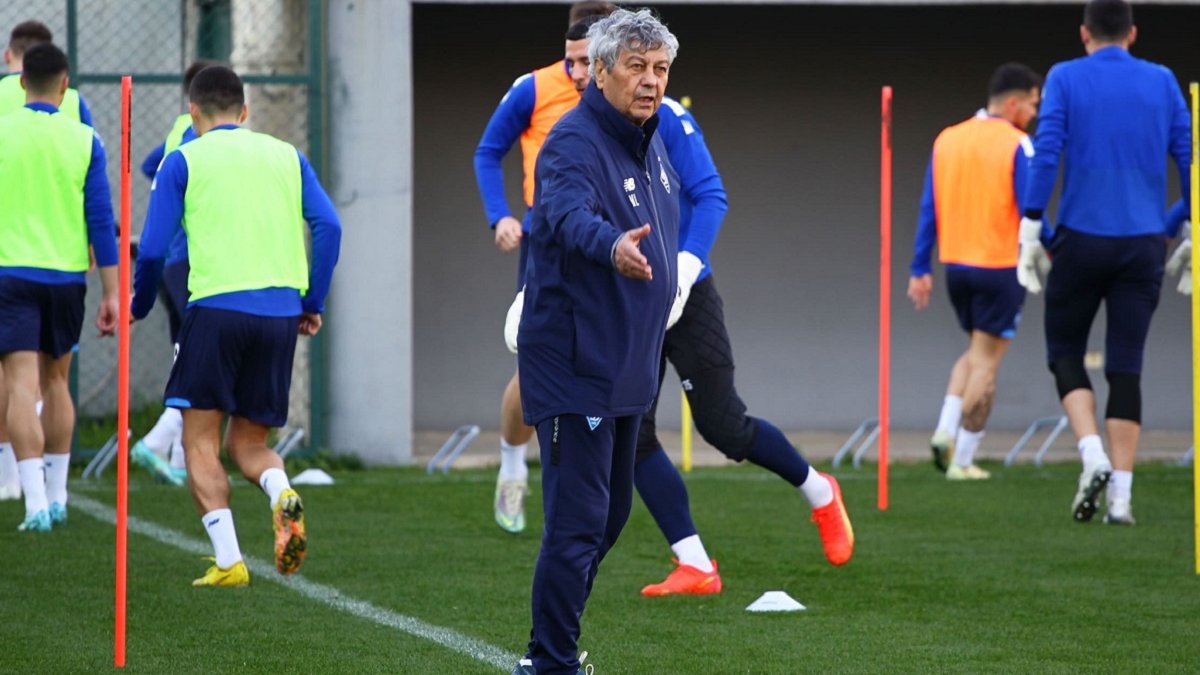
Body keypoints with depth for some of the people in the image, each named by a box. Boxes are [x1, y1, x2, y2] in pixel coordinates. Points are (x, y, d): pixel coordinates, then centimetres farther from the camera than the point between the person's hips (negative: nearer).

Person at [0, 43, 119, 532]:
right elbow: (101, 221, -2)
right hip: (67, 273, 2)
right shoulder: (84, 141, 0)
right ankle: (56, 497, 21)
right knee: (55, 382, 18)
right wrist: (111, 294, 1)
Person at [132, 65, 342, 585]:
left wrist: (139, 307, 18)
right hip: (281, 312, 4)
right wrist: (313, 302, 11)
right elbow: (327, 226, 5)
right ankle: (282, 493, -18)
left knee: (200, 441, 4)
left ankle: (227, 561, -9)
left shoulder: (183, 161, 6)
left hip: (217, 306, -4)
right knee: (248, 441, 15)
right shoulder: (287, 156, 16)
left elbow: (153, 248, 1)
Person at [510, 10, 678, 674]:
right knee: (577, 520, -10)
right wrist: (612, 246, -58)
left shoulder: (651, 144, 10)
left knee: (610, 514, 18)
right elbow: (570, 214, -40)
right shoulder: (574, 143, -19)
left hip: (627, 364, 9)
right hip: (573, 364, -9)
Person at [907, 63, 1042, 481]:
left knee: (975, 352, 22)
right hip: (1000, 265, -5)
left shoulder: (946, 140, 6)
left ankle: (945, 431, 4)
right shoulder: (1016, 145, -10)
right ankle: (962, 460, 2)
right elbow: (1029, 211, -14)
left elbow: (929, 210, 7)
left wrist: (919, 270, 10)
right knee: (986, 360, 3)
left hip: (955, 263, 5)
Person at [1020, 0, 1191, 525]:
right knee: (1125, 368, 5)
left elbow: (1045, 153, -10)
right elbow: (1188, 157, 4)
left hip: (1082, 240, -2)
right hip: (1144, 245, 2)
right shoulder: (1162, 83, 7)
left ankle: (1093, 455, -10)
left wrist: (1030, 230, -8)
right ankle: (1121, 496, -1)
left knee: (1065, 353, 13)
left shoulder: (1066, 79, 0)